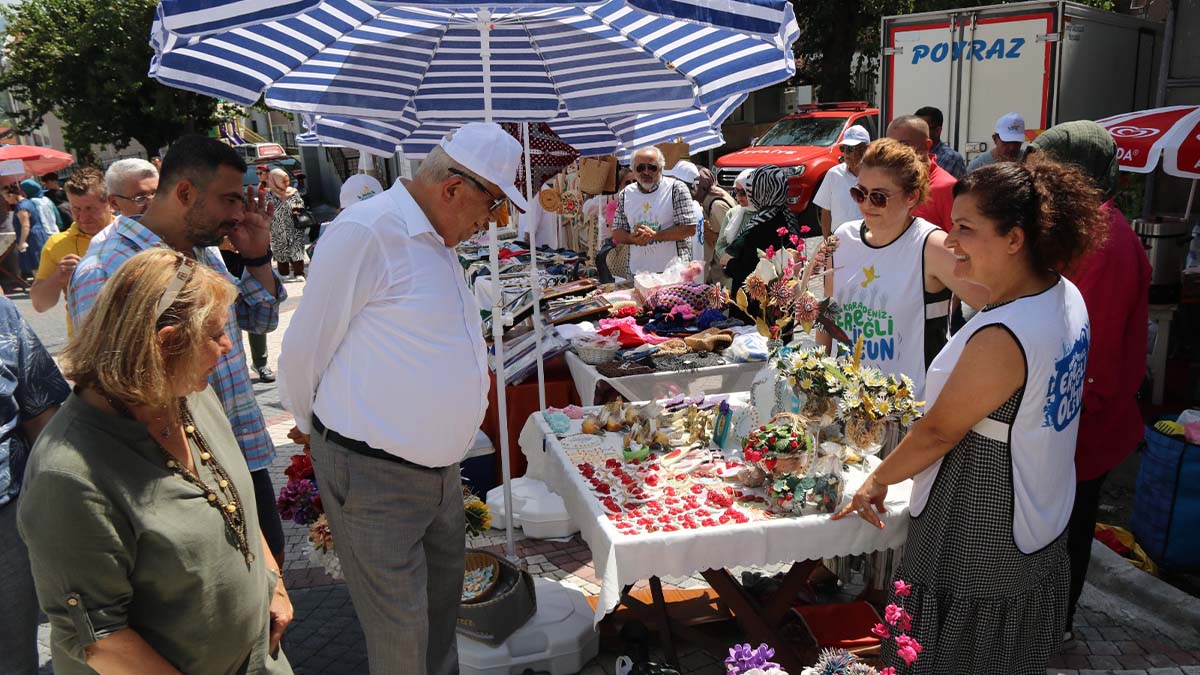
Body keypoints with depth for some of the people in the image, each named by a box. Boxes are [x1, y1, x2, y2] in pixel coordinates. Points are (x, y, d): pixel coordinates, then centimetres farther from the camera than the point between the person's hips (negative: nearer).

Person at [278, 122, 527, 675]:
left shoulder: (436, 241, 11)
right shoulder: (366, 232, -20)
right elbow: (302, 354, -13)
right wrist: (317, 427, 3)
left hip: (439, 464, 9)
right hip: (374, 476, -9)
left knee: (444, 596, 23)